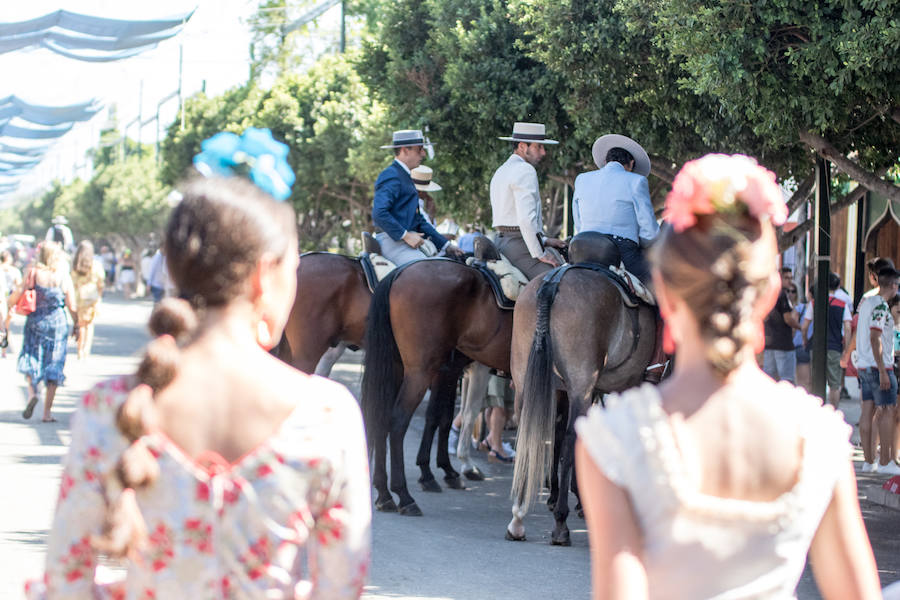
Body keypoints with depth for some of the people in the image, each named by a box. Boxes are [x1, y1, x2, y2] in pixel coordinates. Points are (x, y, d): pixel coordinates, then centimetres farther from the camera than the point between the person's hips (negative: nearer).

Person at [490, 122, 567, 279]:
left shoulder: (500, 172, 22)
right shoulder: (525, 170, -11)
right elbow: (526, 218, -21)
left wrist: (543, 241, 22)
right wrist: (540, 254, -15)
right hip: (519, 245, -10)